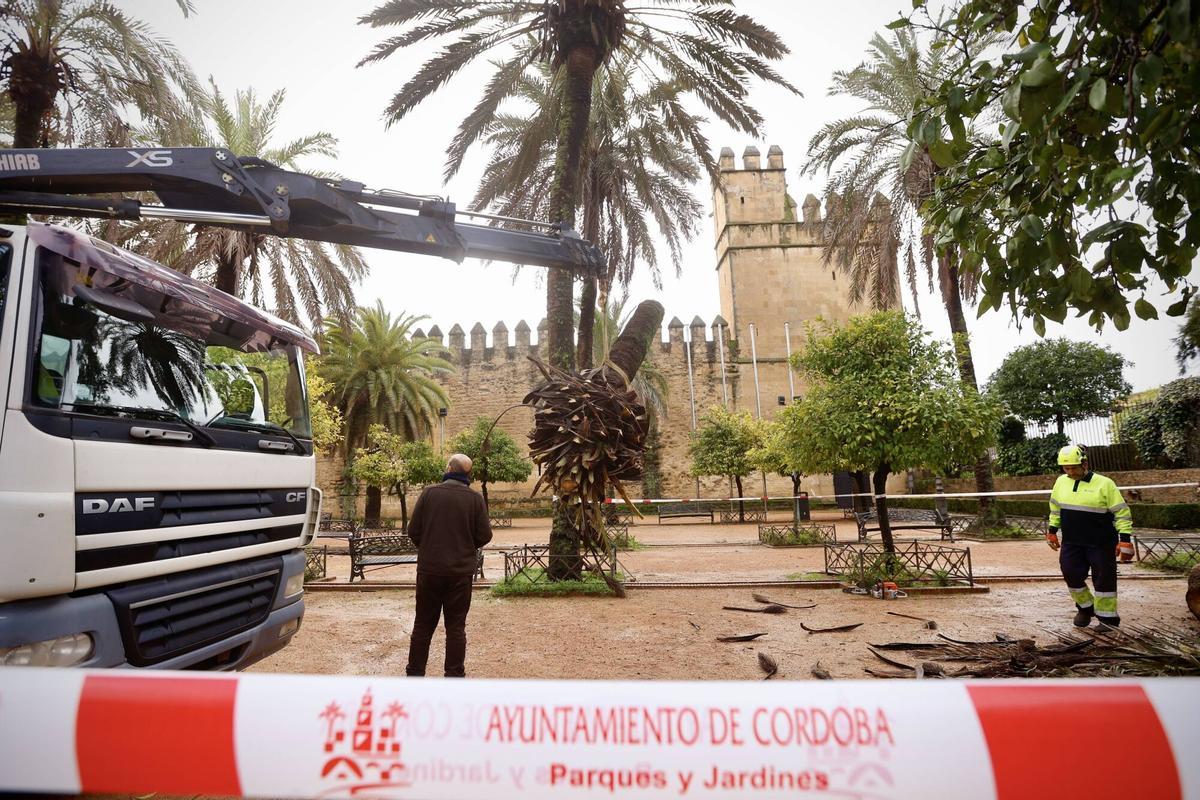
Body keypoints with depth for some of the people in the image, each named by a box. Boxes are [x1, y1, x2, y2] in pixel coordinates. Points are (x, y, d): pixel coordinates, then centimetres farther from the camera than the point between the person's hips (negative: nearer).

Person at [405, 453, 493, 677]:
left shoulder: (429, 492, -6)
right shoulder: (475, 498, -6)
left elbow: (413, 530, -4)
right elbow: (484, 535, -5)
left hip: (429, 568, 1)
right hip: (461, 571, 0)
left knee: (423, 624, 13)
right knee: (456, 626, 9)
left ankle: (415, 672, 21)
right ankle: (454, 675, 12)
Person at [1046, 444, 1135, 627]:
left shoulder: (1104, 484, -11)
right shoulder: (1061, 482, 3)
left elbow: (1122, 512, -8)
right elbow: (1055, 508, 17)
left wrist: (1125, 540, -13)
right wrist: (1052, 531, 16)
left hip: (1101, 544, -4)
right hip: (1071, 543, 4)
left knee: (1104, 579, 3)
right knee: (1072, 575, 7)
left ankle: (1107, 617, 18)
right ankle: (1085, 607, 30)